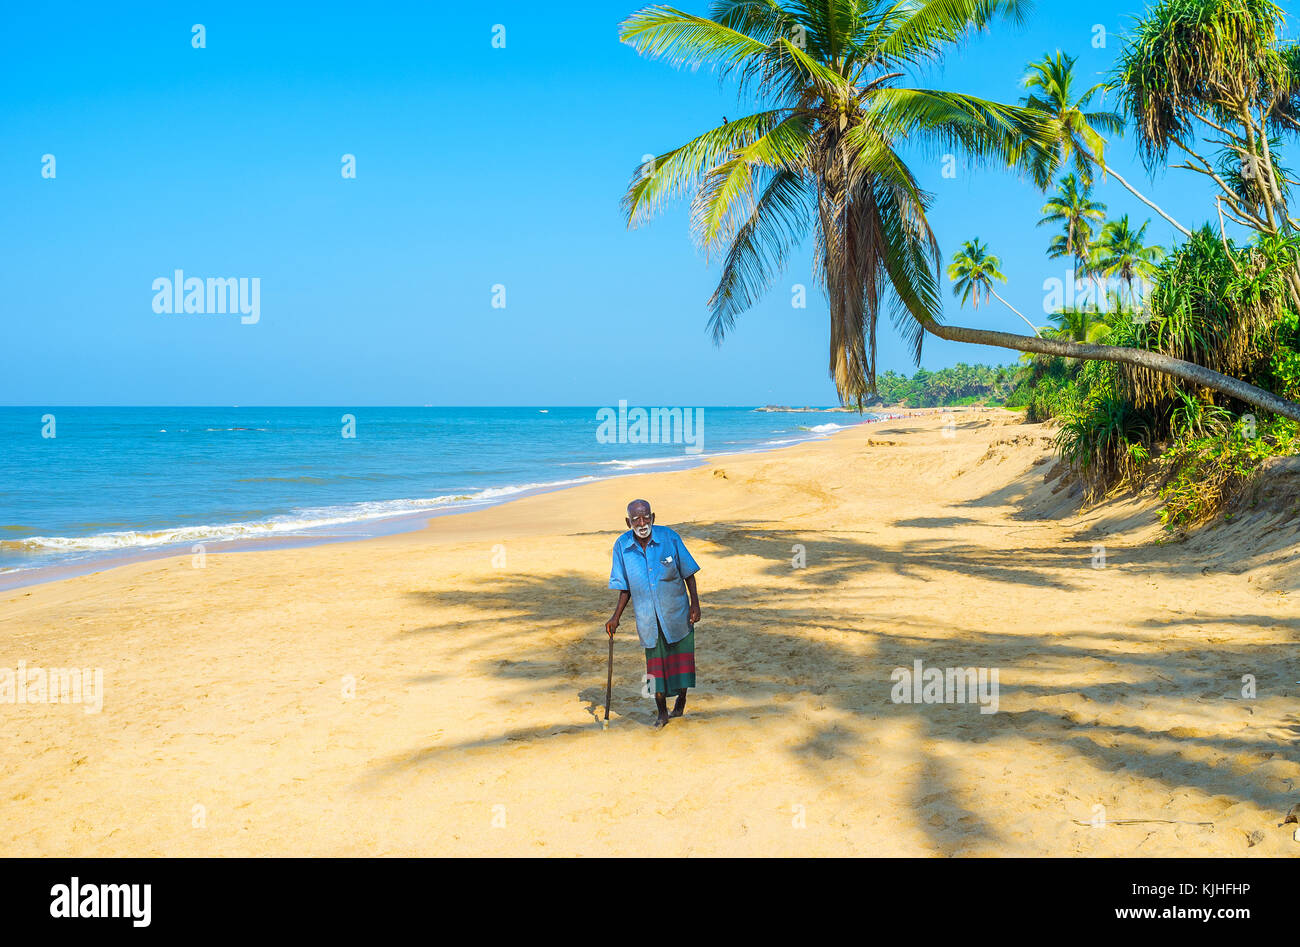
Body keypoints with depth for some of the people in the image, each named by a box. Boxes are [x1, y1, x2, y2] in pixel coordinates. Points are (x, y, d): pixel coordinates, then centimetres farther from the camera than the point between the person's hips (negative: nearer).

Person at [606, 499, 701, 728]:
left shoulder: (669, 538, -12)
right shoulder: (622, 546, -7)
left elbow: (688, 573, -1)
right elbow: (625, 588, 4)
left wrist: (695, 604, -7)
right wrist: (616, 618, 1)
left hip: (676, 613, -1)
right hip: (647, 618, 1)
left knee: (681, 656, 7)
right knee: (655, 663, 5)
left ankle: (681, 697, 33)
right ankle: (662, 712, 20)